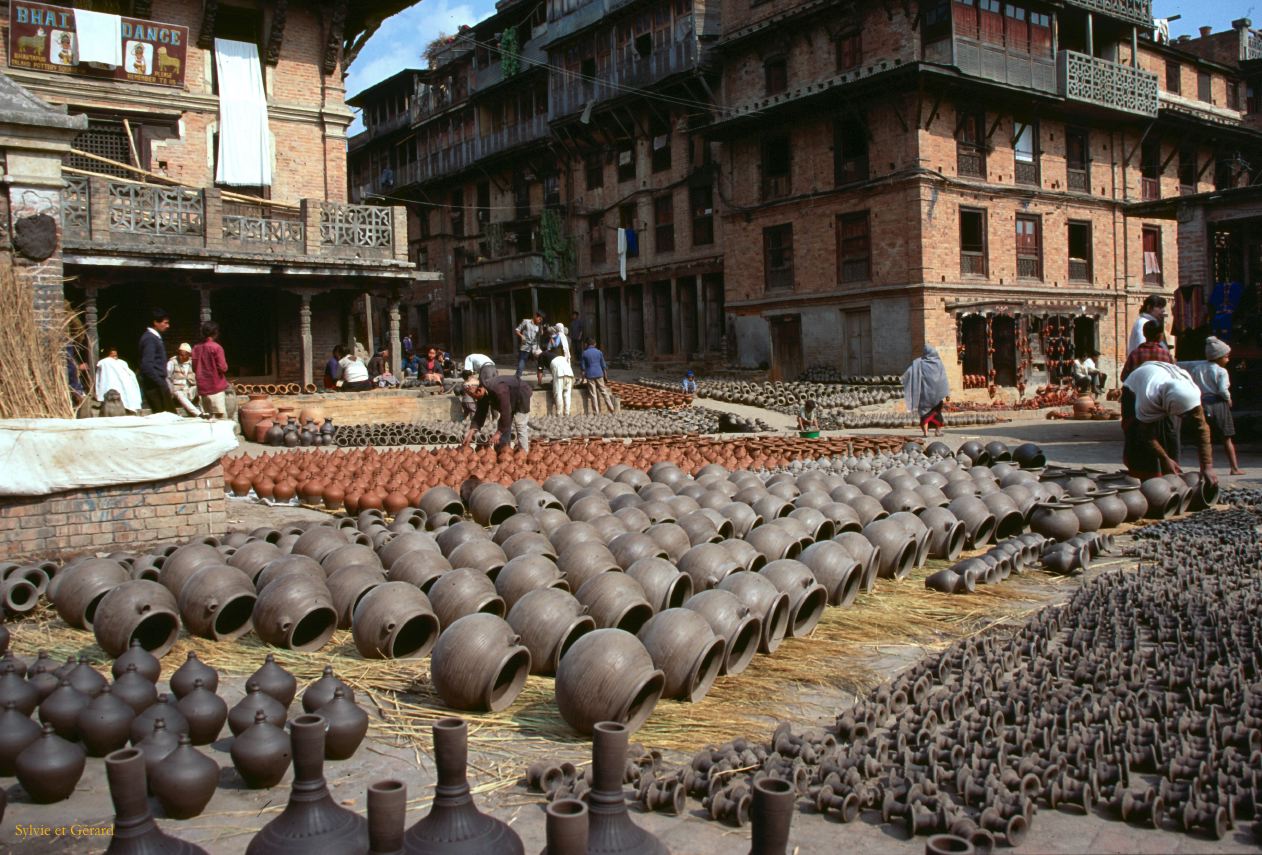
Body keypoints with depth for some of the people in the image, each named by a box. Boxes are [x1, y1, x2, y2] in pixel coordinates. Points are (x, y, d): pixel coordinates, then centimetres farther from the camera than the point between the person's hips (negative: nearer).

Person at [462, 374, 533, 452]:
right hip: (511, 401, 9)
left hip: (521, 396, -9)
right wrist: (471, 433, -17)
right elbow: (480, 413, -9)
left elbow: (505, 413, -41)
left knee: (521, 427, -13)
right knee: (503, 425, 6)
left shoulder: (499, 391, -42)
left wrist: (498, 433, -37)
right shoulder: (483, 393, -14)